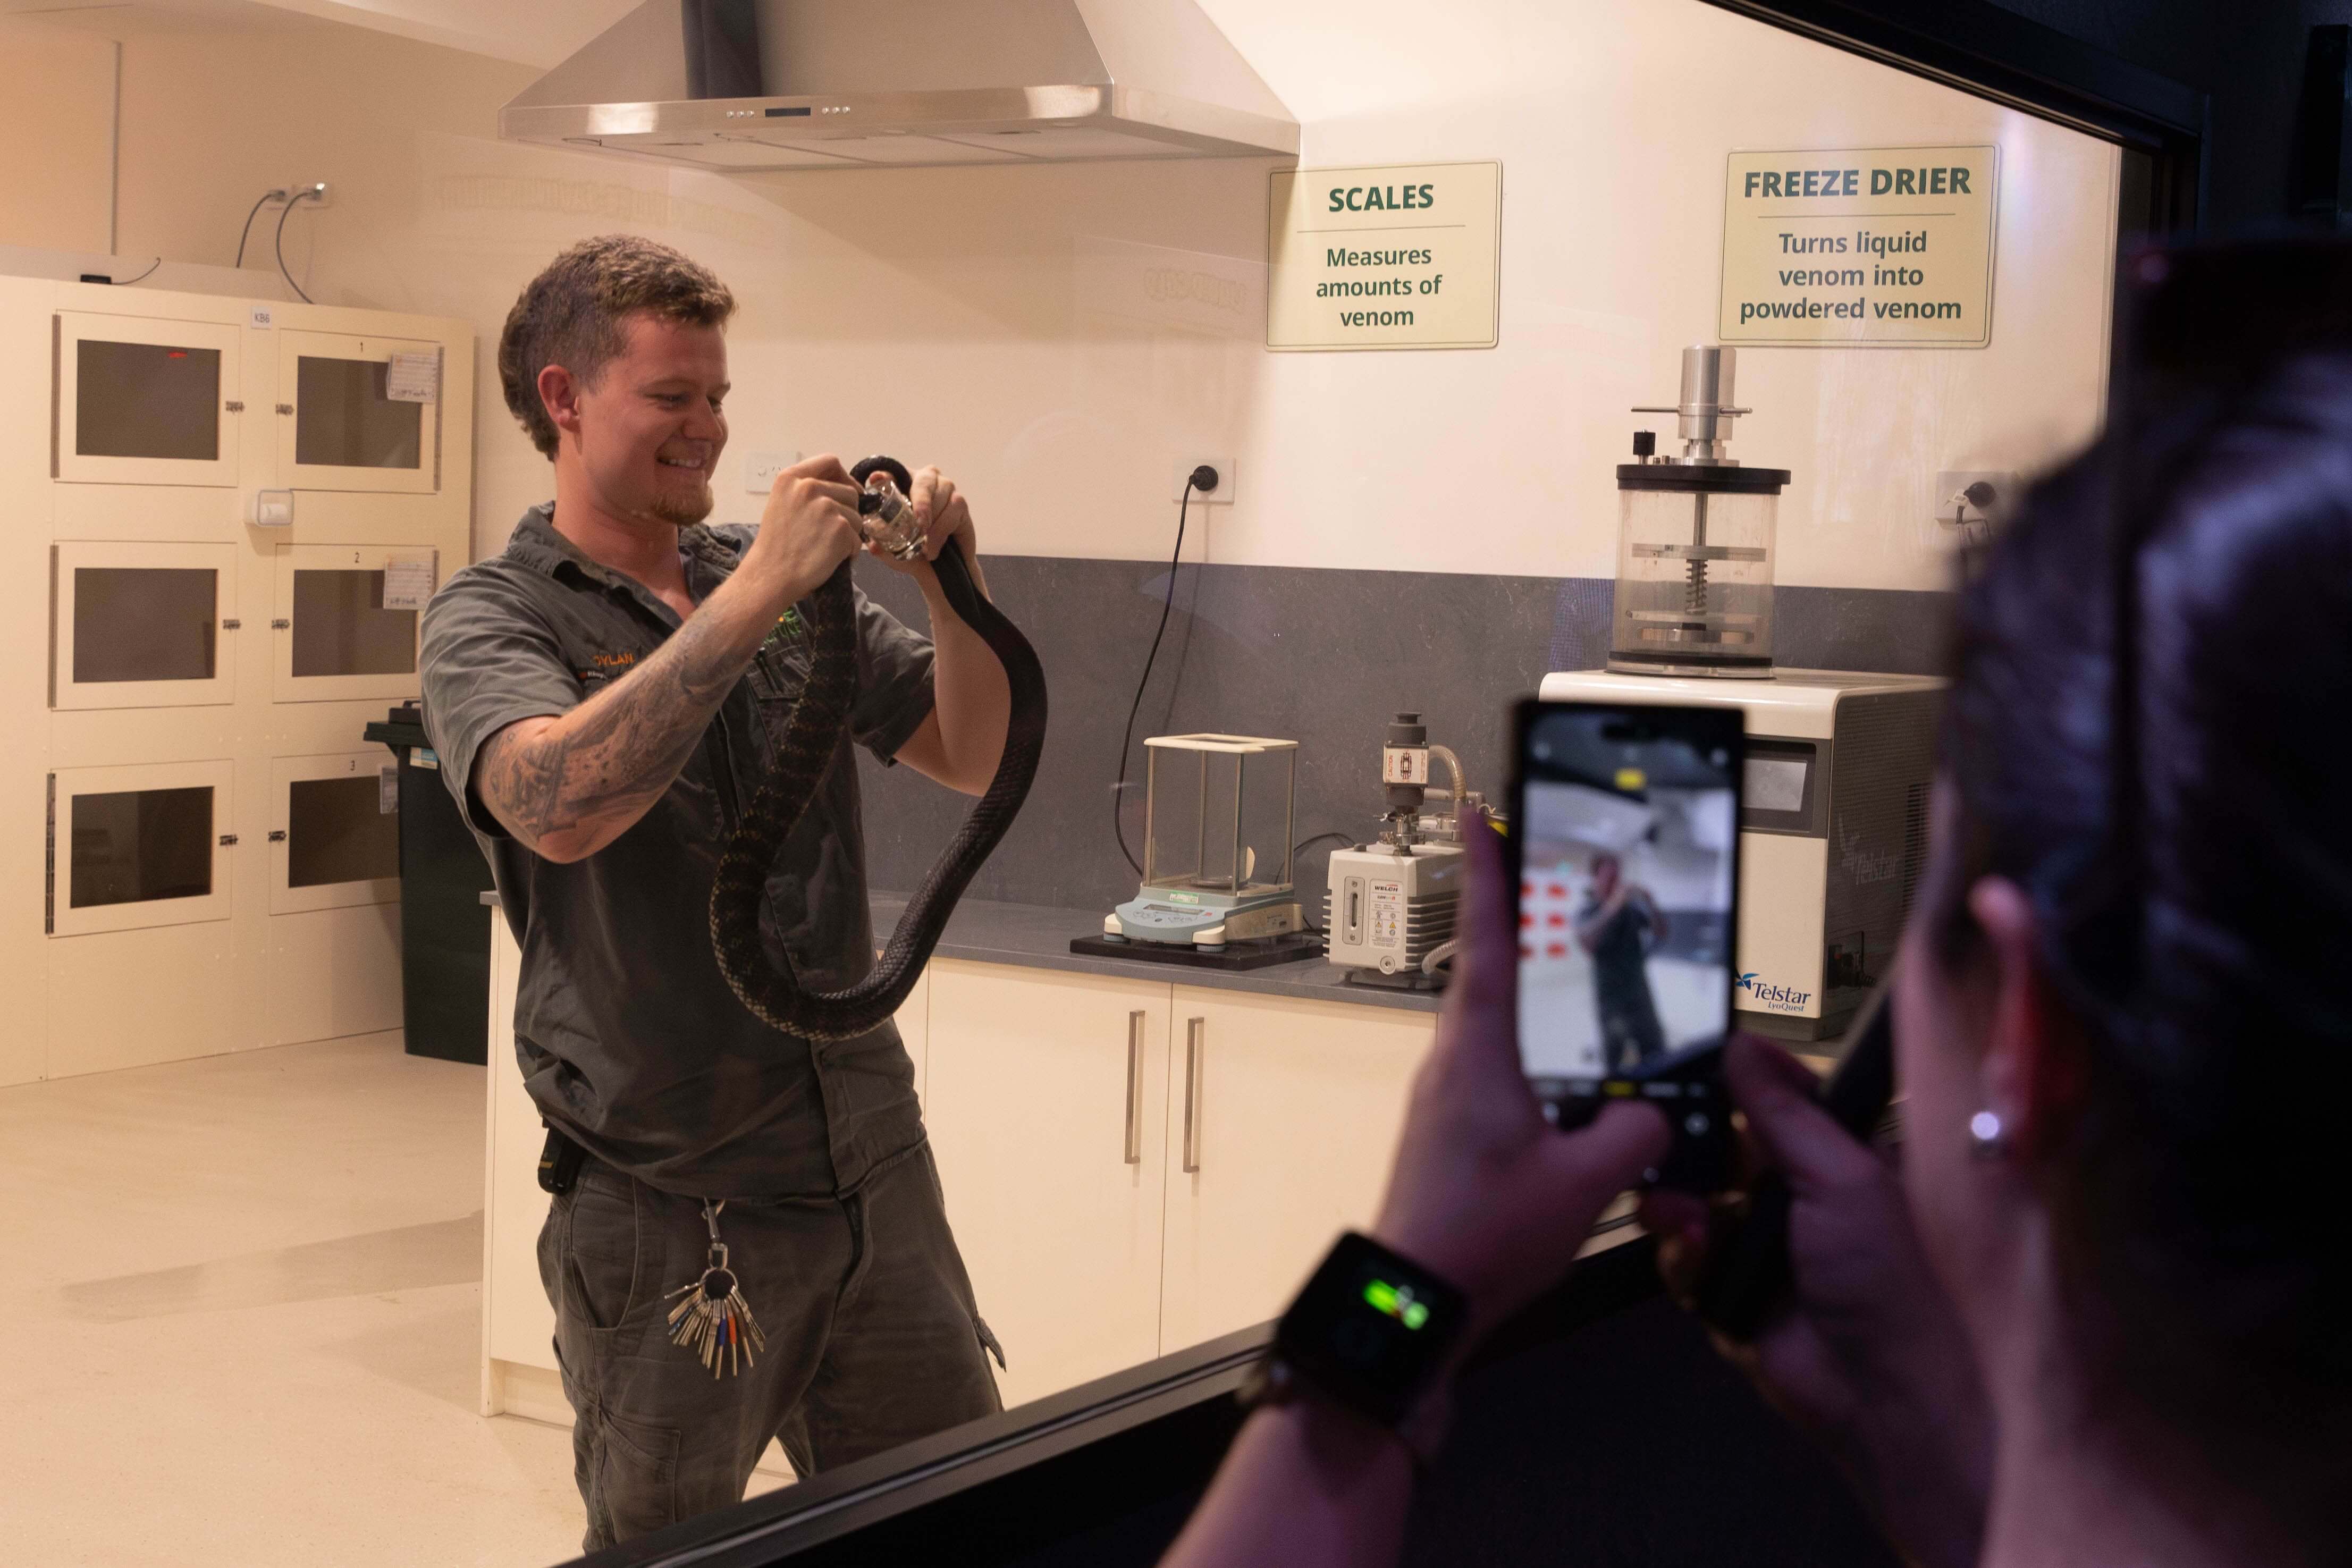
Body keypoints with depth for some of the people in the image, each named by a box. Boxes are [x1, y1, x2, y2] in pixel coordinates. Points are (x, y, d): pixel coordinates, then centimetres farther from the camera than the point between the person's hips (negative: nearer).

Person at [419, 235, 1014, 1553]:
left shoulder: (792, 581, 9)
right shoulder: (492, 616, -6)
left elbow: (978, 759, 9)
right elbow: (557, 806, -27)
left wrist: (955, 585, -8)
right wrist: (752, 598, -27)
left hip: (878, 1178, 5)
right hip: (670, 1211, -5)